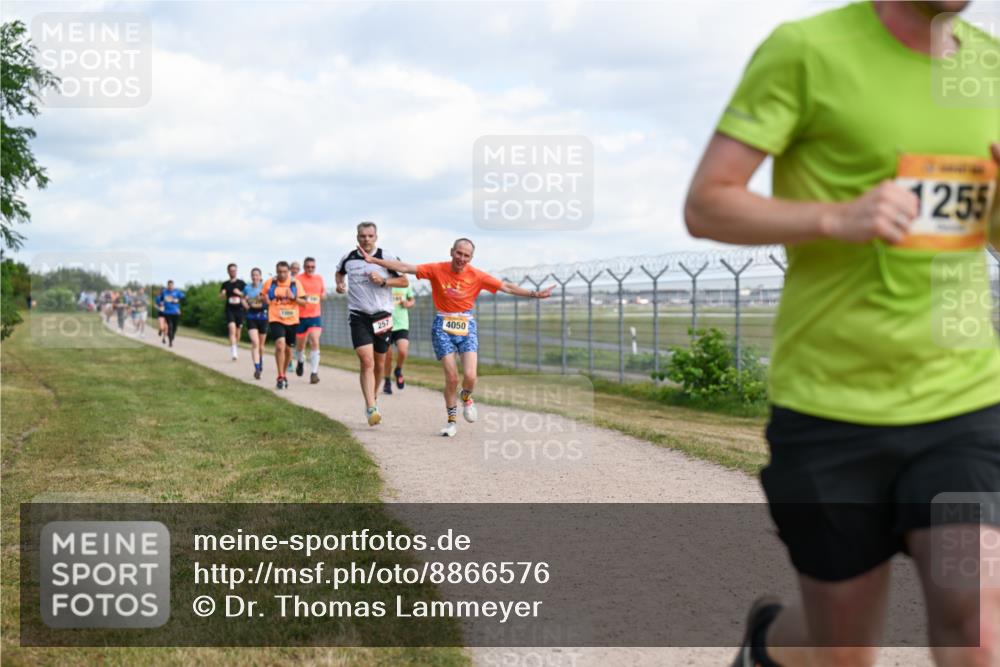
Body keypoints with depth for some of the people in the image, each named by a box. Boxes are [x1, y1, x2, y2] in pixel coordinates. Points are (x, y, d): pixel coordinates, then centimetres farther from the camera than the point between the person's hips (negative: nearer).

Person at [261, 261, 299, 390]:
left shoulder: (295, 284, 1)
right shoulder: (270, 283, 0)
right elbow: (264, 298, 16)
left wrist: (293, 297, -16)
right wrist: (265, 300, -6)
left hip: (292, 320, 2)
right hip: (276, 320, -2)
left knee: (289, 349, 13)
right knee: (280, 345, -22)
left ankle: (284, 374, 36)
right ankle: (280, 377, -15)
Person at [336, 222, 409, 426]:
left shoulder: (387, 258, -3)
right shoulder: (348, 258, 4)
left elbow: (404, 281, 0)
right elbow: (340, 272, 26)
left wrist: (383, 281, -14)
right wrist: (340, 284, 6)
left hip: (382, 315, 1)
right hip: (358, 316, -1)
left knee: (379, 364, 10)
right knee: (367, 362, -16)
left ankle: (372, 400, 34)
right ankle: (371, 408, -22)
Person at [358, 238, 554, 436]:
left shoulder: (476, 276, -4)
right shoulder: (437, 270, -6)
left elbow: (506, 287, -1)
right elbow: (405, 268, -8)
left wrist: (535, 294, -5)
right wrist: (373, 260, -13)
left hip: (466, 326, 1)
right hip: (443, 327, -1)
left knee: (470, 376, -14)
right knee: (451, 378, -7)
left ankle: (466, 397, 23)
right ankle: (452, 421, 14)